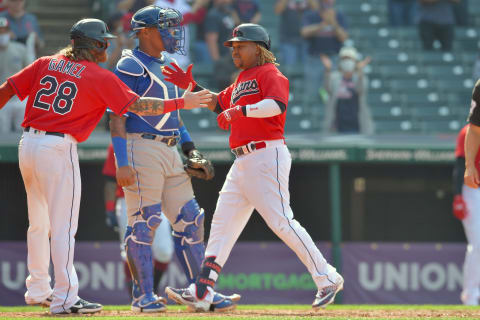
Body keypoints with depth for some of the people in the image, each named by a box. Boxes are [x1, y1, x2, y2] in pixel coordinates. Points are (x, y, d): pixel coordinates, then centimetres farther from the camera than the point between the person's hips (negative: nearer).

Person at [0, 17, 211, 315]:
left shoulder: (46, 64, 11)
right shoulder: (100, 77, -5)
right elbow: (137, 105, -8)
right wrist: (182, 103, -1)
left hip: (28, 144, 7)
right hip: (58, 148, -7)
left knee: (39, 222, 19)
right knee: (63, 226, -4)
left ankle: (38, 290, 28)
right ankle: (64, 299, -6)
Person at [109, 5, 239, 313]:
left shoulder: (168, 66, 20)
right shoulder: (130, 67, -7)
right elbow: (118, 117, -13)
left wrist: (191, 149, 15)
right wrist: (122, 163, -20)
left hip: (171, 151, 9)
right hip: (141, 148, -9)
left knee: (189, 220, 6)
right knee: (144, 221, -8)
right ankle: (144, 296, -3)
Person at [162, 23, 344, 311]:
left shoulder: (269, 73, -6)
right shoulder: (243, 79, 23)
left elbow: (277, 104, -25)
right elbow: (219, 104, 32)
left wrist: (241, 111, -31)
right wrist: (191, 86, 22)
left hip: (267, 156, -10)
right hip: (243, 162, 10)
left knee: (281, 221, -14)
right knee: (223, 222, 4)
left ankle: (327, 279, -6)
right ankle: (202, 292, 1)